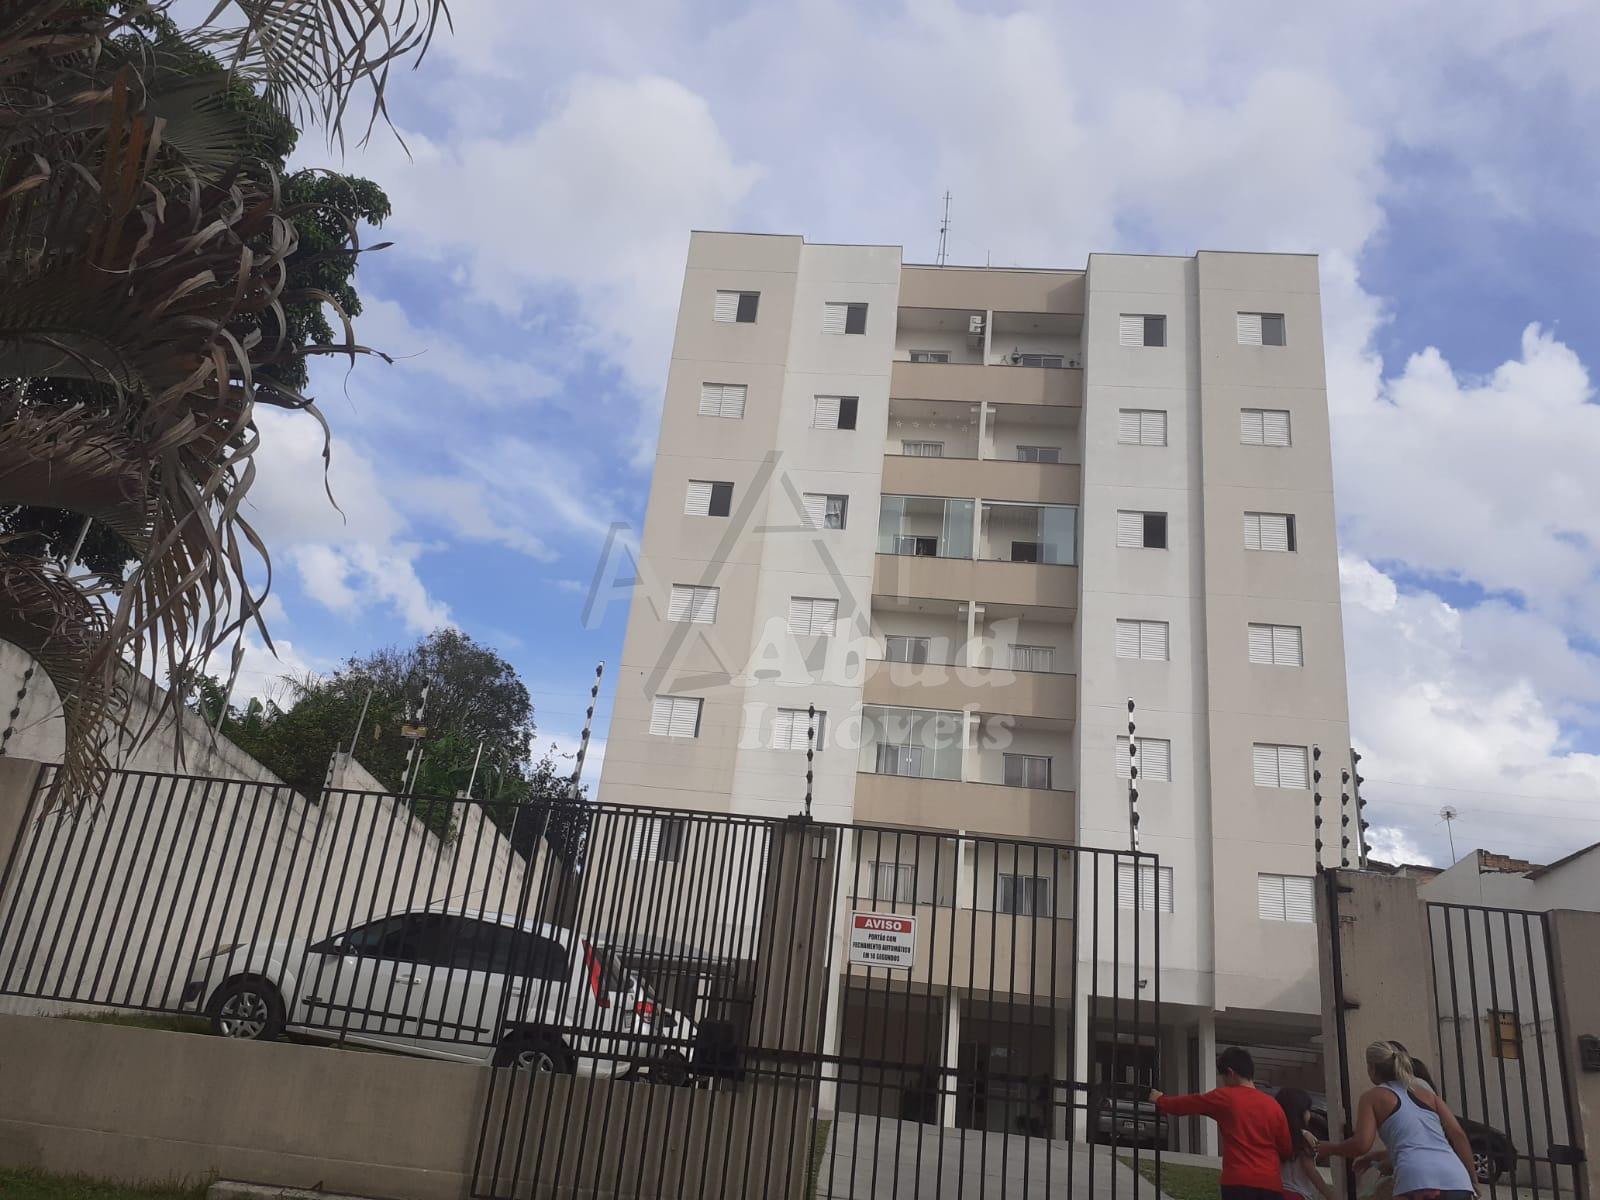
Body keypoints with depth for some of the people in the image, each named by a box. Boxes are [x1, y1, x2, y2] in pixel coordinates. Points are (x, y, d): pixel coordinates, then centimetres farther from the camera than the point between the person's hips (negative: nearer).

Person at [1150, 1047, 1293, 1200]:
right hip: (1271, 1184, 4)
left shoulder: (1224, 1097, 0)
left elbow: (1185, 1104, 12)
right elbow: (1286, 1149, 14)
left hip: (1239, 1183, -4)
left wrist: (1159, 1100, 31)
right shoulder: (1273, 1106, 9)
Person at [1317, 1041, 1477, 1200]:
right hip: (1456, 1182, 6)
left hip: (1419, 1181, -6)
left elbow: (1361, 1145, 1)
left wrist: (1329, 1149, 18)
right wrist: (1471, 1180, 22)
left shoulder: (1373, 1097, 14)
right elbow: (1458, 1134, 18)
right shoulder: (1426, 1091, 29)